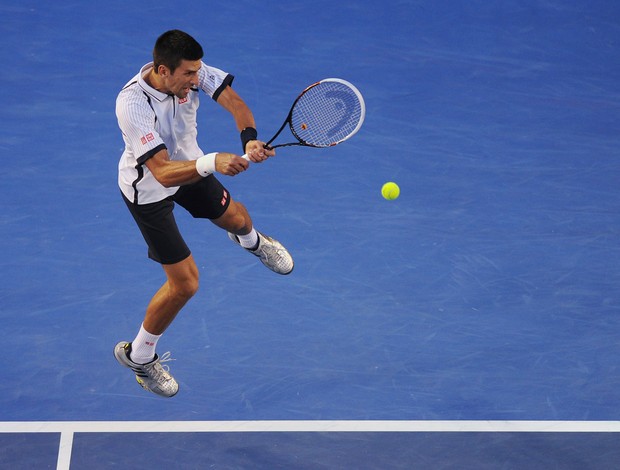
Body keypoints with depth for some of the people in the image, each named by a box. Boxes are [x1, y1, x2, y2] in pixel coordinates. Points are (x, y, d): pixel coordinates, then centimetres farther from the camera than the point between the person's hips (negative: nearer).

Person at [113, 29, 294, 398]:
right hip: (149, 191, -6)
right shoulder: (133, 105, -40)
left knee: (234, 217, 28)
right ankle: (138, 355, 19)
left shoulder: (191, 73, -24)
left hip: (188, 164, 6)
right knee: (185, 283, -5)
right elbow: (163, 173, -44)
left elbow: (234, 101, -29)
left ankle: (252, 240, 70)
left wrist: (250, 139, -48)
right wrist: (212, 163, -58)